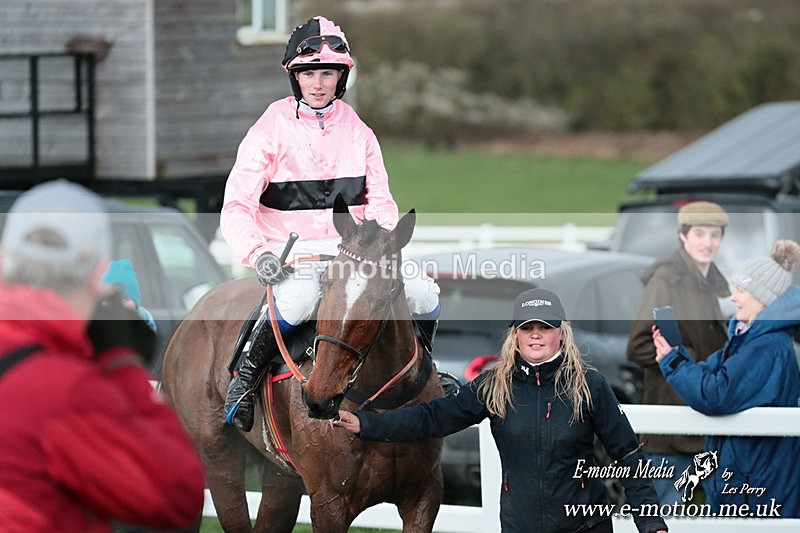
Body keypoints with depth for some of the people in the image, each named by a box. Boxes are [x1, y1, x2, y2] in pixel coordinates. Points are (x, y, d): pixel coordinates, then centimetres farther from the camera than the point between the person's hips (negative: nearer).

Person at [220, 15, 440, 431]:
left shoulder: (358, 132, 11)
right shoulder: (270, 130, -1)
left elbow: (380, 202, 10)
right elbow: (236, 208, -6)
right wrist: (257, 253, -24)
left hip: (350, 250, 4)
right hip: (289, 253, -4)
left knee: (424, 294, -17)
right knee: (298, 301, -39)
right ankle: (244, 378, -16)